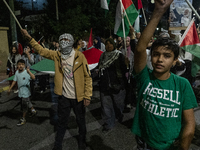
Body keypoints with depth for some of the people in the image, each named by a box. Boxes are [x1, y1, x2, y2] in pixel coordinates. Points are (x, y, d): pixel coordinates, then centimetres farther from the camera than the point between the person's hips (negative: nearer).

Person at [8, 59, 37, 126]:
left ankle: (23, 119, 14)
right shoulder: (17, 72, 0)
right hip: (20, 91, 7)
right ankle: (33, 110, 47)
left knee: (24, 105, 1)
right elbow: (14, 81, 10)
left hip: (26, 92, -6)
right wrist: (10, 88, 11)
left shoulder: (26, 72, -20)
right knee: (27, 102, 23)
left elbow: (33, 78, -37)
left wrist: (28, 71, -48)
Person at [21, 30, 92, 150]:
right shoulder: (57, 55, 1)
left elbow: (87, 76, -10)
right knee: (62, 122, 15)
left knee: (81, 121, 16)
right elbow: (41, 50, 13)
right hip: (64, 97, 2)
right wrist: (30, 38, 5)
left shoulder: (79, 56, -10)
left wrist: (87, 96, -12)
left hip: (78, 97, -2)